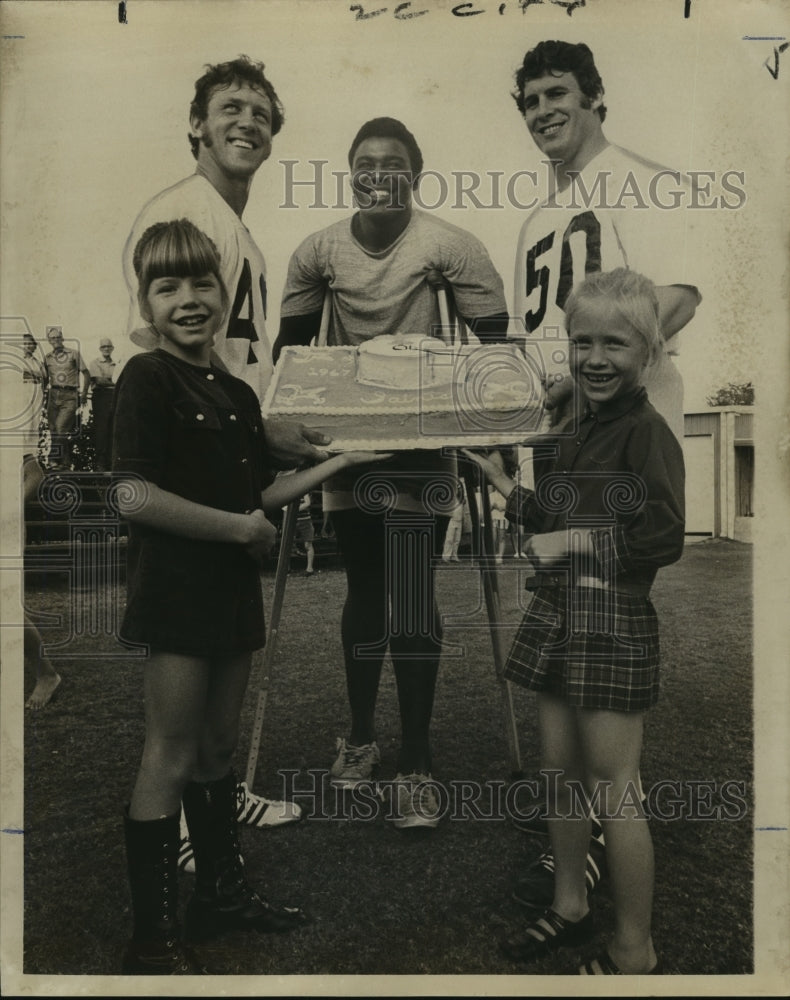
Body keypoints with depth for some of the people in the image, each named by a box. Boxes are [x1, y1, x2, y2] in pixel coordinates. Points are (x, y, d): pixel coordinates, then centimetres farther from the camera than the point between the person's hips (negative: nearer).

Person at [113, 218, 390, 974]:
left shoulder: (237, 395, 11)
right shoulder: (147, 379, -12)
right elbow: (135, 496, -22)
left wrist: (340, 460, 10)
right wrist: (243, 527, -16)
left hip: (229, 589, 7)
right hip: (175, 589, -7)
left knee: (219, 744, 18)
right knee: (171, 759, 2)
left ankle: (221, 892, 36)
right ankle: (152, 939, 18)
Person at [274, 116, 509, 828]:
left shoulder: (449, 246, -8)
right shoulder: (318, 251, 2)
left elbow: (493, 342, -4)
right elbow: (291, 344, 11)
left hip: (424, 441, -3)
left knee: (411, 598, -6)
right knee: (363, 591, 14)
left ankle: (416, 767, 7)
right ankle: (361, 736, 31)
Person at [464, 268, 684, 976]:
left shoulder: (647, 432, -11)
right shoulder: (575, 435, 14)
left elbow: (664, 539, -20)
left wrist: (578, 542, -17)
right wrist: (504, 484, 17)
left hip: (614, 622, -8)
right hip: (559, 615, 8)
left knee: (613, 786, 1)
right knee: (560, 769, 16)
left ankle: (636, 953, 19)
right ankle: (570, 906, 36)